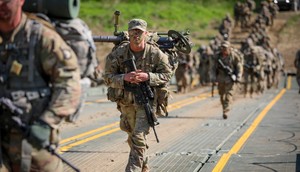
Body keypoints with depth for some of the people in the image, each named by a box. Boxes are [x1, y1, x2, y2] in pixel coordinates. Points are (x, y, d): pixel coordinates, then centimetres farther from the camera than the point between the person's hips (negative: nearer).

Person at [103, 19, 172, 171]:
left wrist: (147, 77, -21)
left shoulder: (156, 53, -10)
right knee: (132, 137, 18)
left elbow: (167, 74, -5)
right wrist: (125, 77, -26)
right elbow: (107, 77, -7)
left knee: (139, 138, -15)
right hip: (126, 101, 3)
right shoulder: (118, 53, -7)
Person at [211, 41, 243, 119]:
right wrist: (213, 78, 0)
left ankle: (226, 112, -19)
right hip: (220, 78, 4)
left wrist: (238, 77, -9)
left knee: (228, 94, -13)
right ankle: (224, 109, 26)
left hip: (230, 78, -4)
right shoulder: (218, 56, 3)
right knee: (222, 95, 10)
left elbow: (239, 66, -1)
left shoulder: (234, 55, -6)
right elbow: (214, 68, 8)